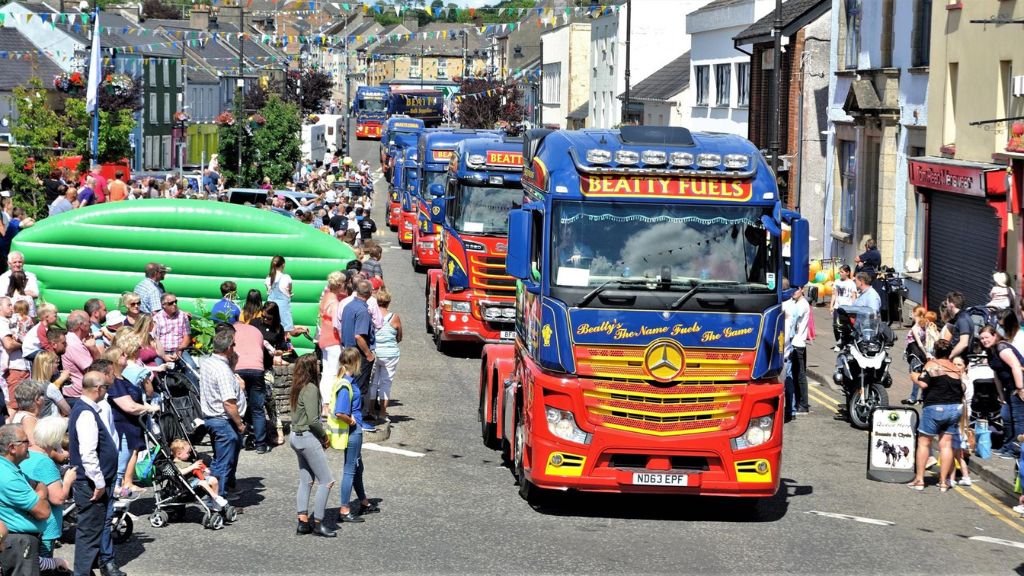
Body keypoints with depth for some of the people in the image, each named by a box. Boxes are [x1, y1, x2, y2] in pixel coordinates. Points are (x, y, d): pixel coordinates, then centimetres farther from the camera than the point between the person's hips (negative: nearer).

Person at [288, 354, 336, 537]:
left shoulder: (298, 388, 10)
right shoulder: (311, 389, -19)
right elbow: (313, 420, -22)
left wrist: (321, 435, 9)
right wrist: (324, 435, -5)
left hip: (296, 436, 10)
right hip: (308, 438, -10)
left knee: (306, 481, 14)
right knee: (326, 481, -3)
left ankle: (303, 522, 14)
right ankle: (318, 523, -1)